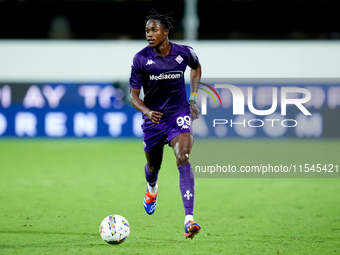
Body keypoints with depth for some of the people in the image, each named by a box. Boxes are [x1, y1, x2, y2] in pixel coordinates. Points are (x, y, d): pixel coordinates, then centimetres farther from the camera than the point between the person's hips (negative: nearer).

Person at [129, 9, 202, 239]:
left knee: (183, 159, -22)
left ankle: (189, 220, -30)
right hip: (153, 117, 1)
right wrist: (146, 111, -29)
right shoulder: (141, 59, -12)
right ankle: (152, 188, 58)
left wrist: (193, 98, 9)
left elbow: (196, 67, 18)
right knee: (153, 166, 16)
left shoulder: (184, 53, -8)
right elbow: (133, 95, -9)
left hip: (179, 113, -1)